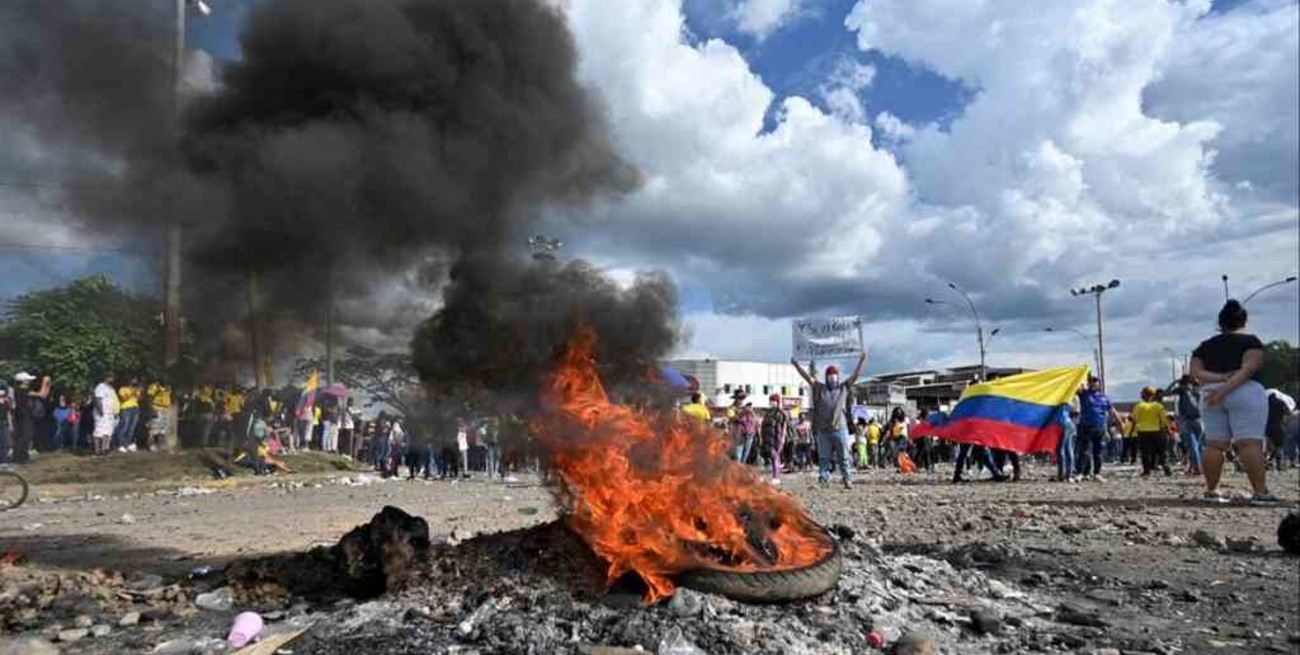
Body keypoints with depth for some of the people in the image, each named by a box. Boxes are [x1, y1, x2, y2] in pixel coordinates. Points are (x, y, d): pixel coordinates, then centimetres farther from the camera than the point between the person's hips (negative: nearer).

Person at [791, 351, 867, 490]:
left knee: (844, 457, 3)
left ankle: (847, 480, 8)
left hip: (840, 429, 0)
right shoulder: (820, 388, 9)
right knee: (823, 458, 5)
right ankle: (823, 481, 10)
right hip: (823, 430, 1)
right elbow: (807, 377, 4)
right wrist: (796, 365, -6)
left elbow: (855, 375, 4)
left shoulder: (843, 388, 10)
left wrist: (861, 361, -6)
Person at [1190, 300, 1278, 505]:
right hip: (1245, 392, -4)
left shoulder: (1204, 346, 16)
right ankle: (1261, 492, -13)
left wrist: (1220, 378, -8)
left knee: (1214, 445, 3)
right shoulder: (1250, 341, 4)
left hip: (1210, 395, 4)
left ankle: (1211, 491, 2)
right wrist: (1225, 389, -17)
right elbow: (1248, 369, -11)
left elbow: (1196, 372, 3)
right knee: (1250, 443, -9)